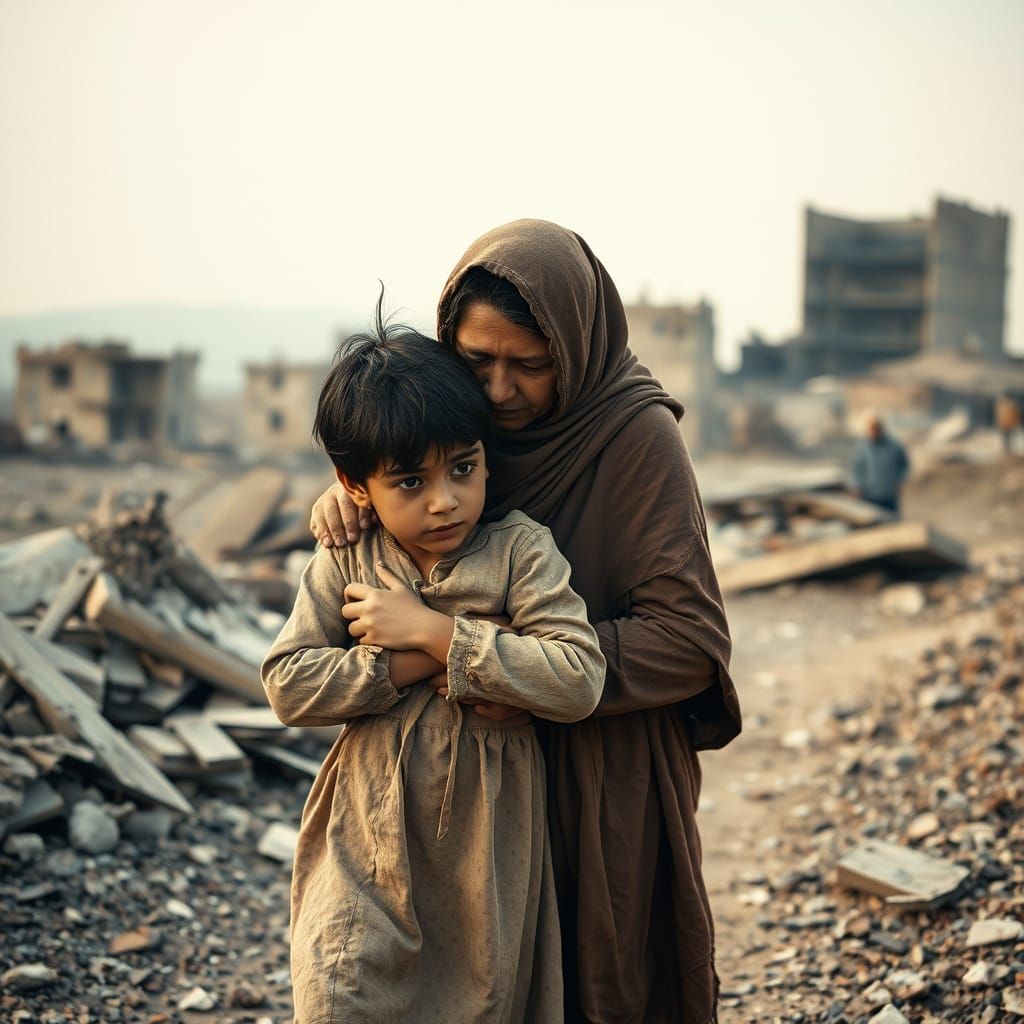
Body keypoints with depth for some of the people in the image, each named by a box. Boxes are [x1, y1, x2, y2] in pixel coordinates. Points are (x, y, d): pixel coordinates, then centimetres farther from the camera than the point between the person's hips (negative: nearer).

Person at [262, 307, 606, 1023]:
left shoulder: (520, 550, -10)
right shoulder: (346, 561, -3)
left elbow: (578, 680, -21)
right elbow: (288, 685, -7)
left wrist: (433, 631, -22)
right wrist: (412, 665, -18)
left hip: (486, 858, 0)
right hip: (366, 854, 1)